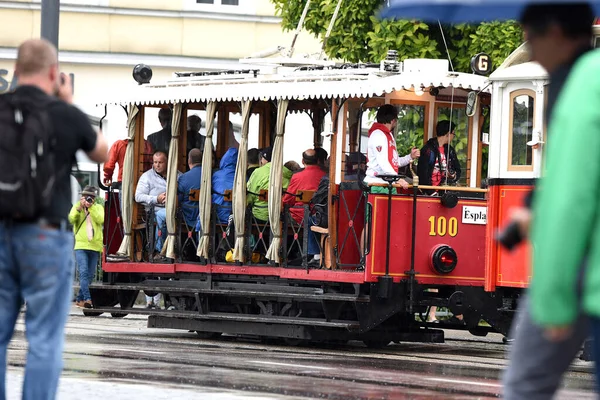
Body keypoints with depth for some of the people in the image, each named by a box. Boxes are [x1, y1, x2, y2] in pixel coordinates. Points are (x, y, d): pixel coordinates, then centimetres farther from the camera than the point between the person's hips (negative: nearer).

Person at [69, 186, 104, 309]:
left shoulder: (98, 208, 11)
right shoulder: (77, 206, 11)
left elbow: (101, 220, -8)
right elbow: (71, 219, -5)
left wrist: (91, 207, -11)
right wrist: (79, 208, -13)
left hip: (95, 247, 2)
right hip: (81, 245, -2)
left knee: (90, 275, 6)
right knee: (84, 272, -17)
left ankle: (79, 299, 17)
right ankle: (87, 299, -24)